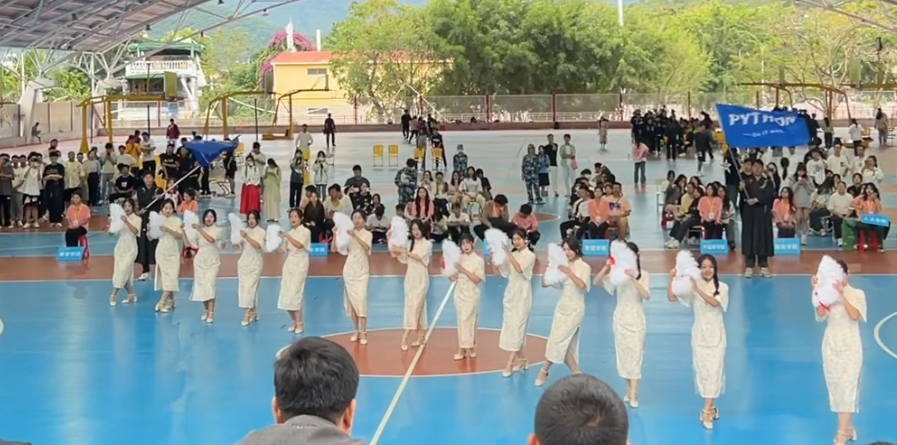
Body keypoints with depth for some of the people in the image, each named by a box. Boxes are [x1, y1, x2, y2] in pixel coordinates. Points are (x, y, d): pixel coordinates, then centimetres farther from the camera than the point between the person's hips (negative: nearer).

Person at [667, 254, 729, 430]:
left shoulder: (722, 287, -6)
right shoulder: (692, 287, -2)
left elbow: (714, 302, -25)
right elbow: (671, 297, -8)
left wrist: (698, 289, -34)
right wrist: (672, 280, -22)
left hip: (716, 334, -1)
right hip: (700, 334, 1)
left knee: (714, 371, -5)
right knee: (702, 370, 3)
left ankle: (707, 411, -6)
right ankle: (711, 407, 19)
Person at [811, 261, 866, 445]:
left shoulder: (857, 294, -6)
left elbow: (855, 315, -23)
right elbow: (821, 315, -18)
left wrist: (842, 294, -28)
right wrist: (817, 291, -25)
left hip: (850, 346, -3)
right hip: (831, 345, 3)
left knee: (847, 387, -6)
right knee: (836, 387, 9)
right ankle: (847, 428, 23)